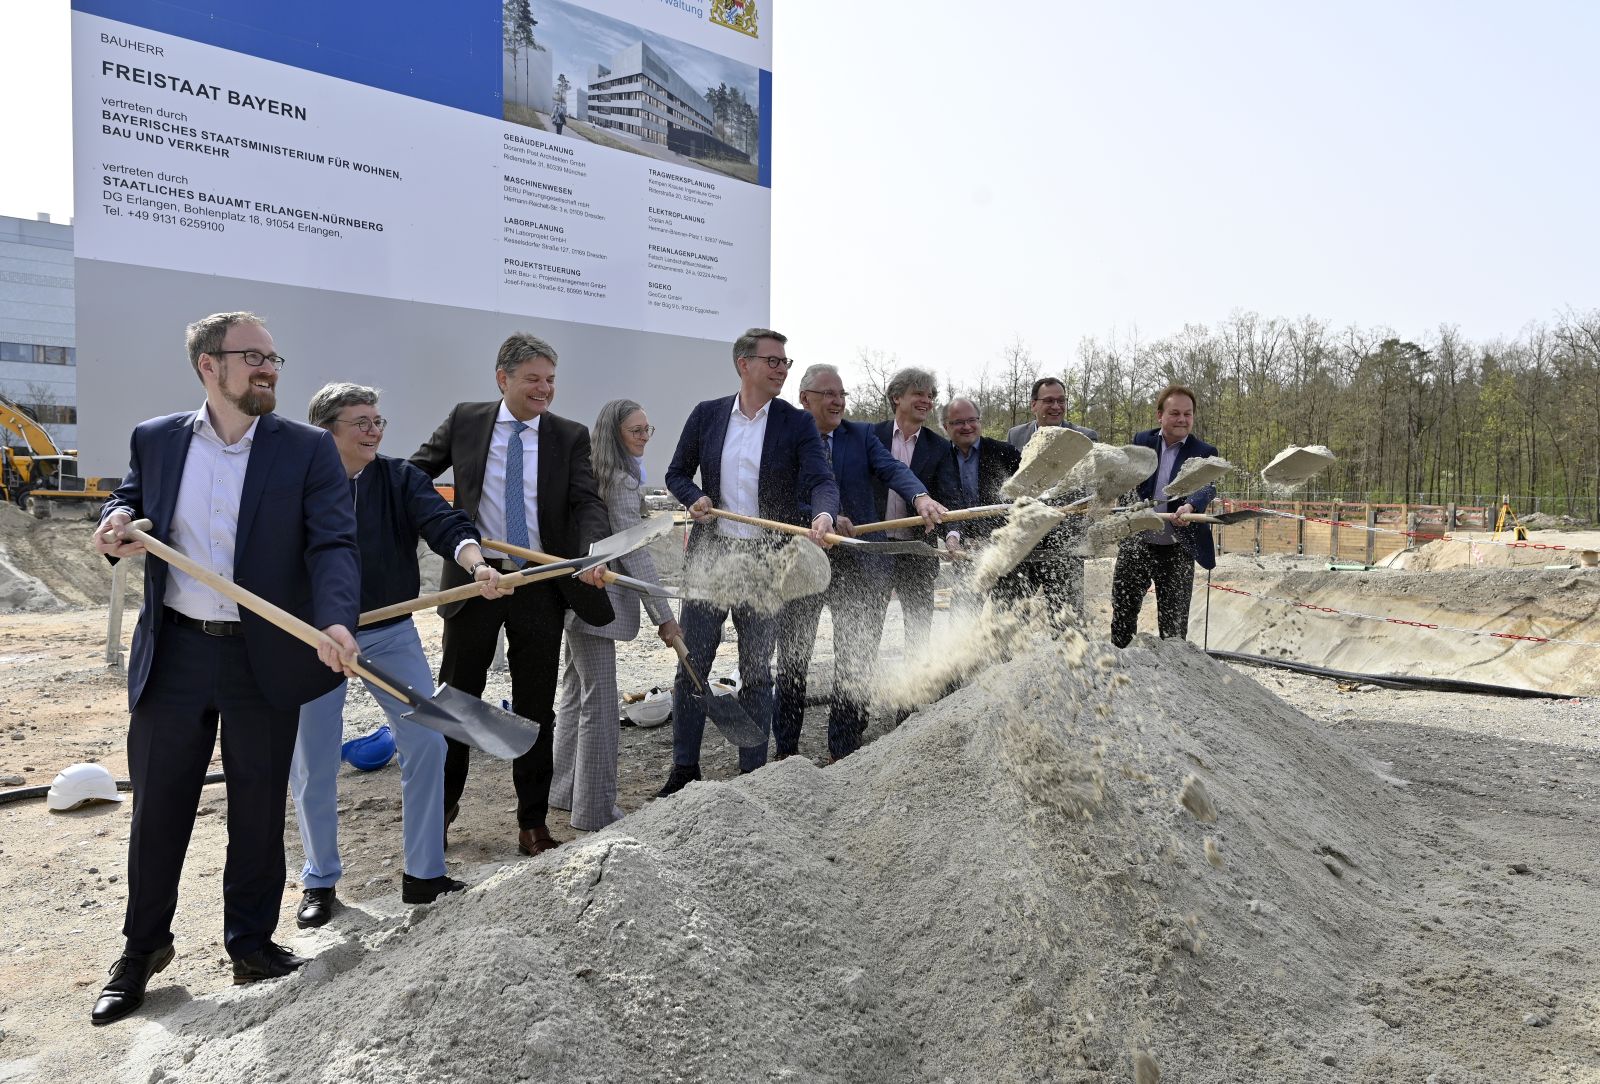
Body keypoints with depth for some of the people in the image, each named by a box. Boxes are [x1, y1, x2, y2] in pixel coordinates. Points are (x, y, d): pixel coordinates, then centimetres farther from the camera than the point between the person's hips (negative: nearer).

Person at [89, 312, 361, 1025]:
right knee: (157, 806, 13)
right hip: (172, 655, 2)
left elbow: (333, 545, -14)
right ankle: (143, 946, 35)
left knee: (259, 810, 12)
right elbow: (128, 502, 18)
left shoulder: (309, 451, -5)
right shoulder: (154, 440, 3)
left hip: (265, 659, -2)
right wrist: (115, 527, -7)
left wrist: (336, 621, -32)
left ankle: (251, 940, 31)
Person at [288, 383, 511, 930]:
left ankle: (423, 874, 15)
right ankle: (320, 882, 27)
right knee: (312, 765, 6)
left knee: (427, 743, -1)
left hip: (392, 633, 2)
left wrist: (476, 564, -37)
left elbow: (443, 523, -18)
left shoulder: (400, 479, -3)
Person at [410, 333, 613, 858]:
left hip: (541, 587, 0)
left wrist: (592, 553, -28)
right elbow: (415, 473, 15)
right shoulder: (465, 421, 2)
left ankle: (533, 820, 23)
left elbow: (588, 502, -9)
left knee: (536, 707, 9)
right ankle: (443, 802, 33)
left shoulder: (570, 436, 0)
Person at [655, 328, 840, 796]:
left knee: (757, 672, 8)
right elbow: (677, 473, 13)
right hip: (710, 555, 2)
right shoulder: (707, 415, 4)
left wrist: (824, 516, -35)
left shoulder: (797, 423, -2)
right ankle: (684, 770, 20)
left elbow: (821, 480, -13)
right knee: (692, 665, 6)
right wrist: (694, 498, -9)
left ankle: (752, 772, 20)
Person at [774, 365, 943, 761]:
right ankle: (785, 750, 25)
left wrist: (920, 497, -31)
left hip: (856, 564, 2)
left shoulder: (861, 434, 4)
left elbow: (891, 468, -12)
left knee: (856, 662, 6)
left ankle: (843, 752, 20)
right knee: (792, 660, 10)